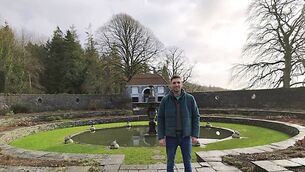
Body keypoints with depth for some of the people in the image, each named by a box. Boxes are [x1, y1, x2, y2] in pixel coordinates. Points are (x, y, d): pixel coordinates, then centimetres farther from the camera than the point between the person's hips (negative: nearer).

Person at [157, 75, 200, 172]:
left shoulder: (190, 99, -3)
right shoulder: (165, 100, -4)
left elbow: (196, 117, 1)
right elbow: (160, 119, -1)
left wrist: (195, 135, -5)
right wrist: (161, 137, -6)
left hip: (186, 136, 0)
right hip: (171, 137, 0)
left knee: (187, 163, 11)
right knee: (170, 163, 11)